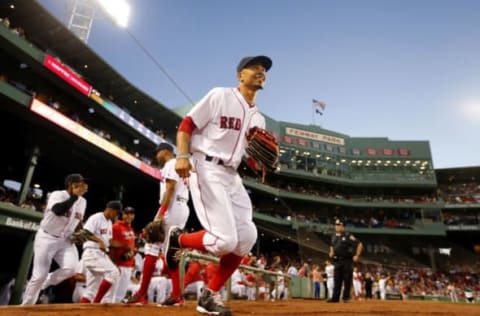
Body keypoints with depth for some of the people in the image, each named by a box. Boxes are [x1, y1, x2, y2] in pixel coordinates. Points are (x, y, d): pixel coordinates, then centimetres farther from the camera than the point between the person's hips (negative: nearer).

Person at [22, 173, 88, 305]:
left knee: (71, 268, -17)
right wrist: (75, 196, -31)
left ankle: (43, 286, 11)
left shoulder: (82, 201, 5)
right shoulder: (57, 195, -15)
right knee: (40, 275, -3)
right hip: (46, 238, -5)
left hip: (65, 240, 5)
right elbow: (58, 210, -37)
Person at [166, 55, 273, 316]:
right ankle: (177, 239, 13)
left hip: (232, 176, 8)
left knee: (246, 239, -2)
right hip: (206, 169, -8)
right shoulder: (220, 95, -1)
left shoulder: (258, 118, 18)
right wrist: (183, 155, -21)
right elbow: (186, 126, -6)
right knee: (225, 240, -17)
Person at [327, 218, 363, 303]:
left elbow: (359, 244, -10)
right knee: (337, 280, 6)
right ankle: (335, 298, 9)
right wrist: (331, 252, 9)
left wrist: (357, 255, -12)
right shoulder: (334, 237, 11)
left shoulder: (348, 236, -10)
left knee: (347, 280, 2)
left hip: (347, 261, -6)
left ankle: (346, 297, 13)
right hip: (337, 261, 6)